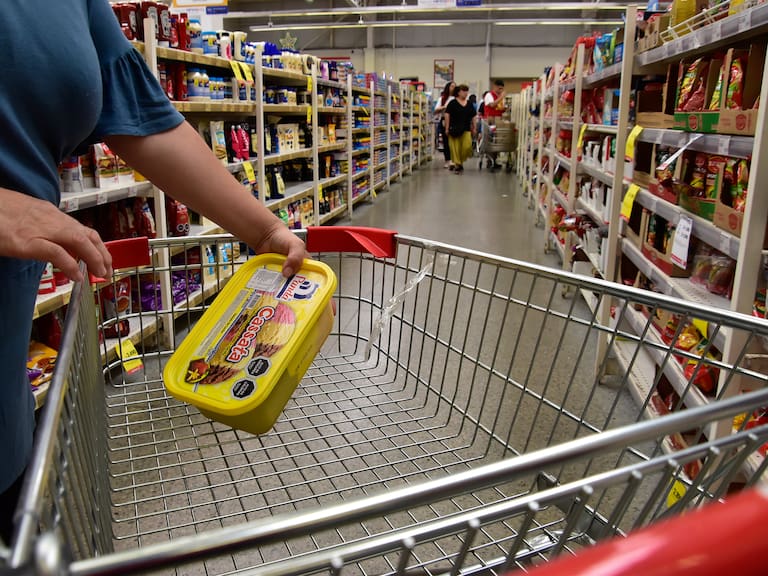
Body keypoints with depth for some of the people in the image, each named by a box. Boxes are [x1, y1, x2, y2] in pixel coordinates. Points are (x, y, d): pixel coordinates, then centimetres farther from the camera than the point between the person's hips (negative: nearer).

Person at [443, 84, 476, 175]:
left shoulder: (469, 104, 12)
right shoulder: (452, 103, -1)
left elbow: (473, 117, 17)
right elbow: (447, 115, -4)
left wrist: (473, 128, 15)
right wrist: (447, 127, -9)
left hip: (466, 129, 3)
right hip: (454, 129, -3)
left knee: (467, 146, -12)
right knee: (455, 148, -5)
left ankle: (461, 161, 10)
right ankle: (457, 165, 6)